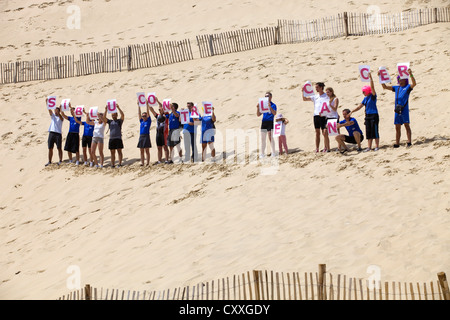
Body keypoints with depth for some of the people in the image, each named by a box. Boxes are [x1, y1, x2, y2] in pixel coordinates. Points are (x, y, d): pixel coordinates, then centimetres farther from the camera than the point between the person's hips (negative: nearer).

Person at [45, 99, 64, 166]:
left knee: (59, 148, -1)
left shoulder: (61, 117, 3)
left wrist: (58, 112, -38)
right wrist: (47, 103, -13)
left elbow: (60, 116, -20)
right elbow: (49, 110, 0)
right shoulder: (53, 115, 13)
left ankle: (60, 161, 4)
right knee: (50, 148, 4)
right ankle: (49, 161, 9)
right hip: (51, 133, 4)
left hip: (58, 133, -4)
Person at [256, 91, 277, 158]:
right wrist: (258, 108, -2)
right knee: (263, 139, 6)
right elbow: (258, 115, 14)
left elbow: (274, 113, -17)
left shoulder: (273, 105, 0)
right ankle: (262, 153, 12)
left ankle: (273, 153, -3)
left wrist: (270, 107, -28)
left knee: (270, 138, -8)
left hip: (270, 122, -6)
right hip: (264, 122, 6)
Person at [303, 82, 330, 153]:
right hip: (316, 115, 5)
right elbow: (305, 99, 12)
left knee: (324, 132, -7)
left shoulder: (326, 96, -1)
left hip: (323, 116, -5)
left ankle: (326, 148, -1)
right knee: (317, 133, 7)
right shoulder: (315, 96, 14)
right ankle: (317, 149, 9)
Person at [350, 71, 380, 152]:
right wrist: (352, 111, 13)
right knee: (368, 132, 6)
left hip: (374, 115, -7)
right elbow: (360, 106, 18)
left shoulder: (373, 96, -6)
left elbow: (372, 87, -20)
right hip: (368, 116, 7)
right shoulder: (365, 98, 13)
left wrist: (371, 78, -25)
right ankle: (369, 147, 9)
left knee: (374, 131, -5)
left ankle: (377, 146, 0)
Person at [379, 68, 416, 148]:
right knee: (397, 127, 7)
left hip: (404, 109, -6)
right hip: (397, 110, 6)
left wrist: (411, 74, -31)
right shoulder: (396, 88, 17)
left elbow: (414, 83, -19)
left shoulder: (407, 87, 2)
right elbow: (385, 87, 19)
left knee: (407, 125, -8)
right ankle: (397, 143, 10)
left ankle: (409, 142, -10)